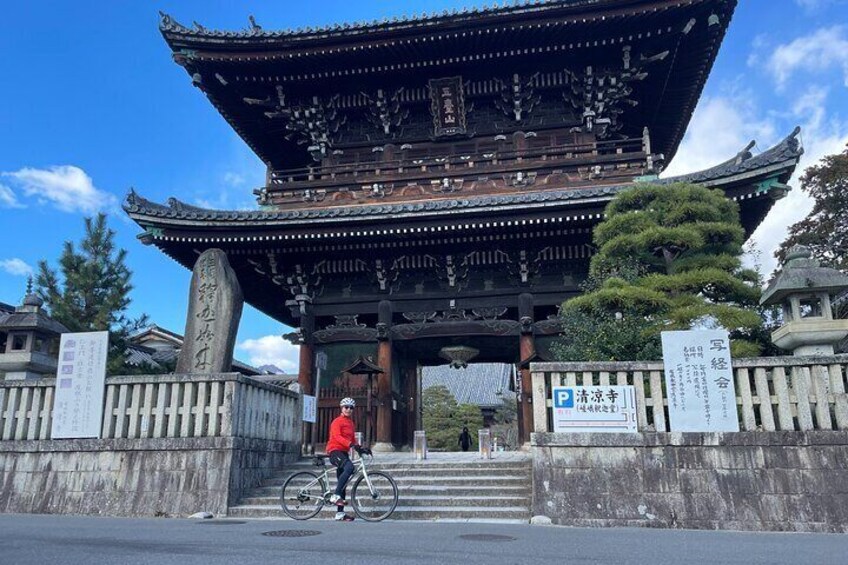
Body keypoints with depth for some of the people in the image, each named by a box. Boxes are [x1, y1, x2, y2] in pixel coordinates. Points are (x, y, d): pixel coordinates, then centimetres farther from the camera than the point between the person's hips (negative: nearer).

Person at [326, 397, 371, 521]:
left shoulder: (351, 424, 18)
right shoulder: (337, 421, -6)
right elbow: (337, 436, -22)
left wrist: (361, 448, 3)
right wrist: (351, 444, -34)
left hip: (344, 453, 8)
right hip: (335, 451, -8)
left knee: (343, 483, 6)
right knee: (349, 467, -34)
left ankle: (340, 513, 9)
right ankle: (335, 496, -31)